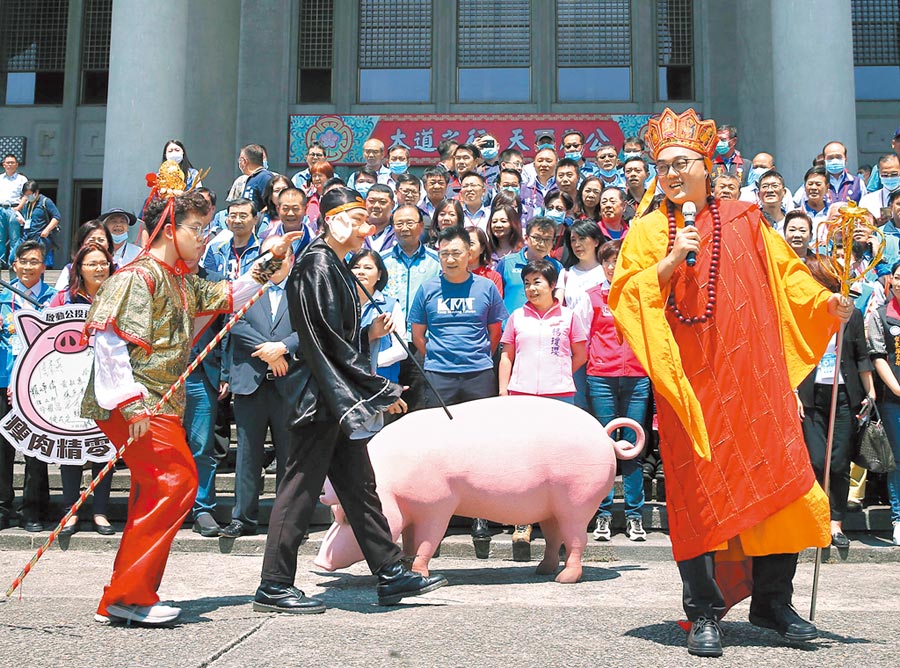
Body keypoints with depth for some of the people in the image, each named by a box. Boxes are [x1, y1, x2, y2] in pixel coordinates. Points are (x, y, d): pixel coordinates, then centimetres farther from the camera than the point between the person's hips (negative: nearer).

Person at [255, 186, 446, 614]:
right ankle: (273, 587, 6)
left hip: (340, 400, 10)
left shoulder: (334, 265, 17)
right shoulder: (318, 264, -14)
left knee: (359, 486, 12)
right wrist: (381, 390, -16)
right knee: (301, 487, -3)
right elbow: (329, 340, -19)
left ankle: (390, 574, 20)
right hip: (321, 396, -10)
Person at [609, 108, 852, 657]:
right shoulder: (648, 231, 8)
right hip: (688, 380, -2)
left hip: (752, 377, 2)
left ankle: (773, 601, 19)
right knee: (699, 492, -2)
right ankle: (705, 613, 9)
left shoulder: (744, 220, 13)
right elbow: (623, 295, -2)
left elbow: (786, 275, 12)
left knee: (776, 481, 3)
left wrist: (826, 302, -3)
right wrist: (670, 261, -13)